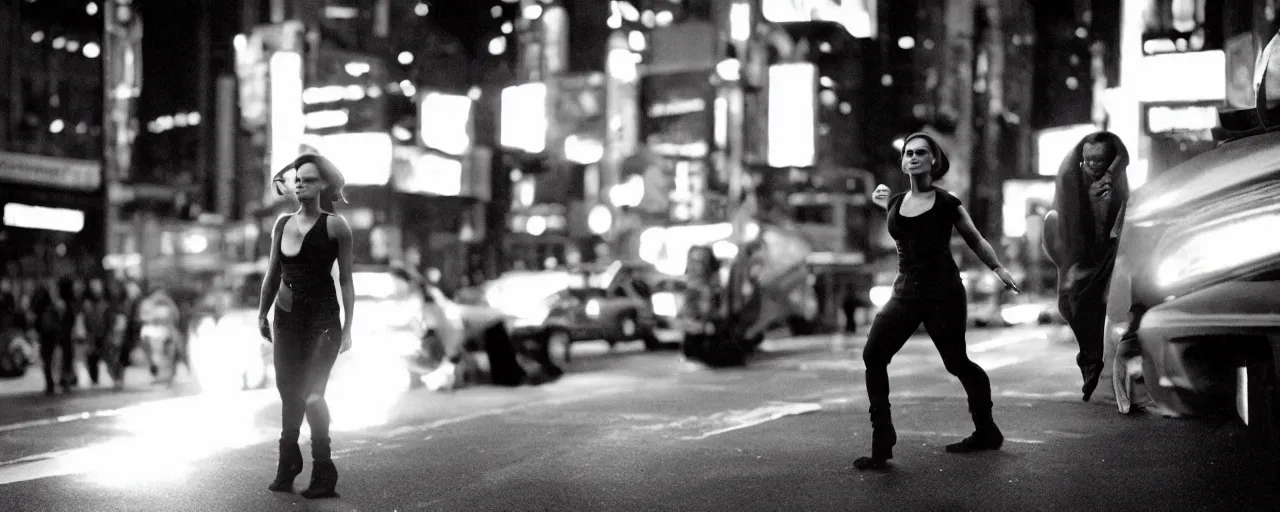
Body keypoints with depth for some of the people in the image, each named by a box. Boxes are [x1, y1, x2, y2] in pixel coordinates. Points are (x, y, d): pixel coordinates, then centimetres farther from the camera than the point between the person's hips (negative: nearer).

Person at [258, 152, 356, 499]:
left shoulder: (335, 227, -5)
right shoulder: (283, 224, 8)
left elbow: (346, 281, -4)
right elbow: (273, 274, 15)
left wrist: (347, 327, -7)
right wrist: (262, 313, 9)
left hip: (323, 320, -5)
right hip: (287, 318, 5)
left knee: (310, 394, -10)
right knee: (289, 392, 8)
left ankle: (324, 475, 2)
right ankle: (287, 469, 22)